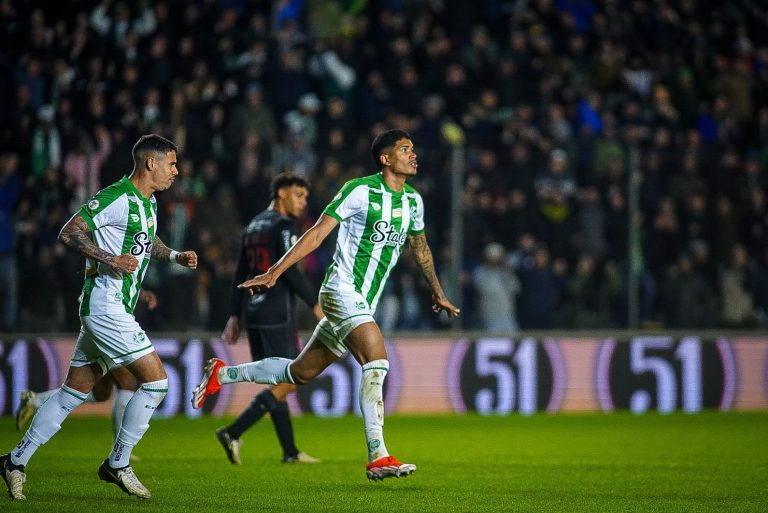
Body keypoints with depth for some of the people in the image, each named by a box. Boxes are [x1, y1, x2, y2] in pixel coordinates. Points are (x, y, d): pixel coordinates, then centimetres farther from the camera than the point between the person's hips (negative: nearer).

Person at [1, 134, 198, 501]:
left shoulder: (148, 202, 14)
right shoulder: (117, 197, -15)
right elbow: (69, 233, -17)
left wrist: (176, 256, 14)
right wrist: (112, 260, -24)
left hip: (116, 309, 10)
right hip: (105, 304, -10)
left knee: (74, 392, 11)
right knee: (155, 381, -10)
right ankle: (118, 465, 0)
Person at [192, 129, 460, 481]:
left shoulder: (413, 201, 10)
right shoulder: (360, 191, -11)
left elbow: (419, 247, 27)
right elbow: (317, 234, -11)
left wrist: (438, 294, 34)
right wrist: (274, 272, -16)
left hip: (364, 304, 8)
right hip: (343, 290, -8)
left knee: (300, 373, 12)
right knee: (377, 362, -24)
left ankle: (222, 374, 28)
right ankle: (378, 457, -26)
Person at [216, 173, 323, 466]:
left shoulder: (254, 226, 18)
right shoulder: (284, 225, -7)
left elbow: (240, 274, 17)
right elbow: (290, 270, -17)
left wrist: (235, 316, 18)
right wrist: (315, 305, -13)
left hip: (254, 313, 9)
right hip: (277, 315, -9)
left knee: (277, 383, 11)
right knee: (288, 382, -7)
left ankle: (290, 452, 11)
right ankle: (233, 433, -17)